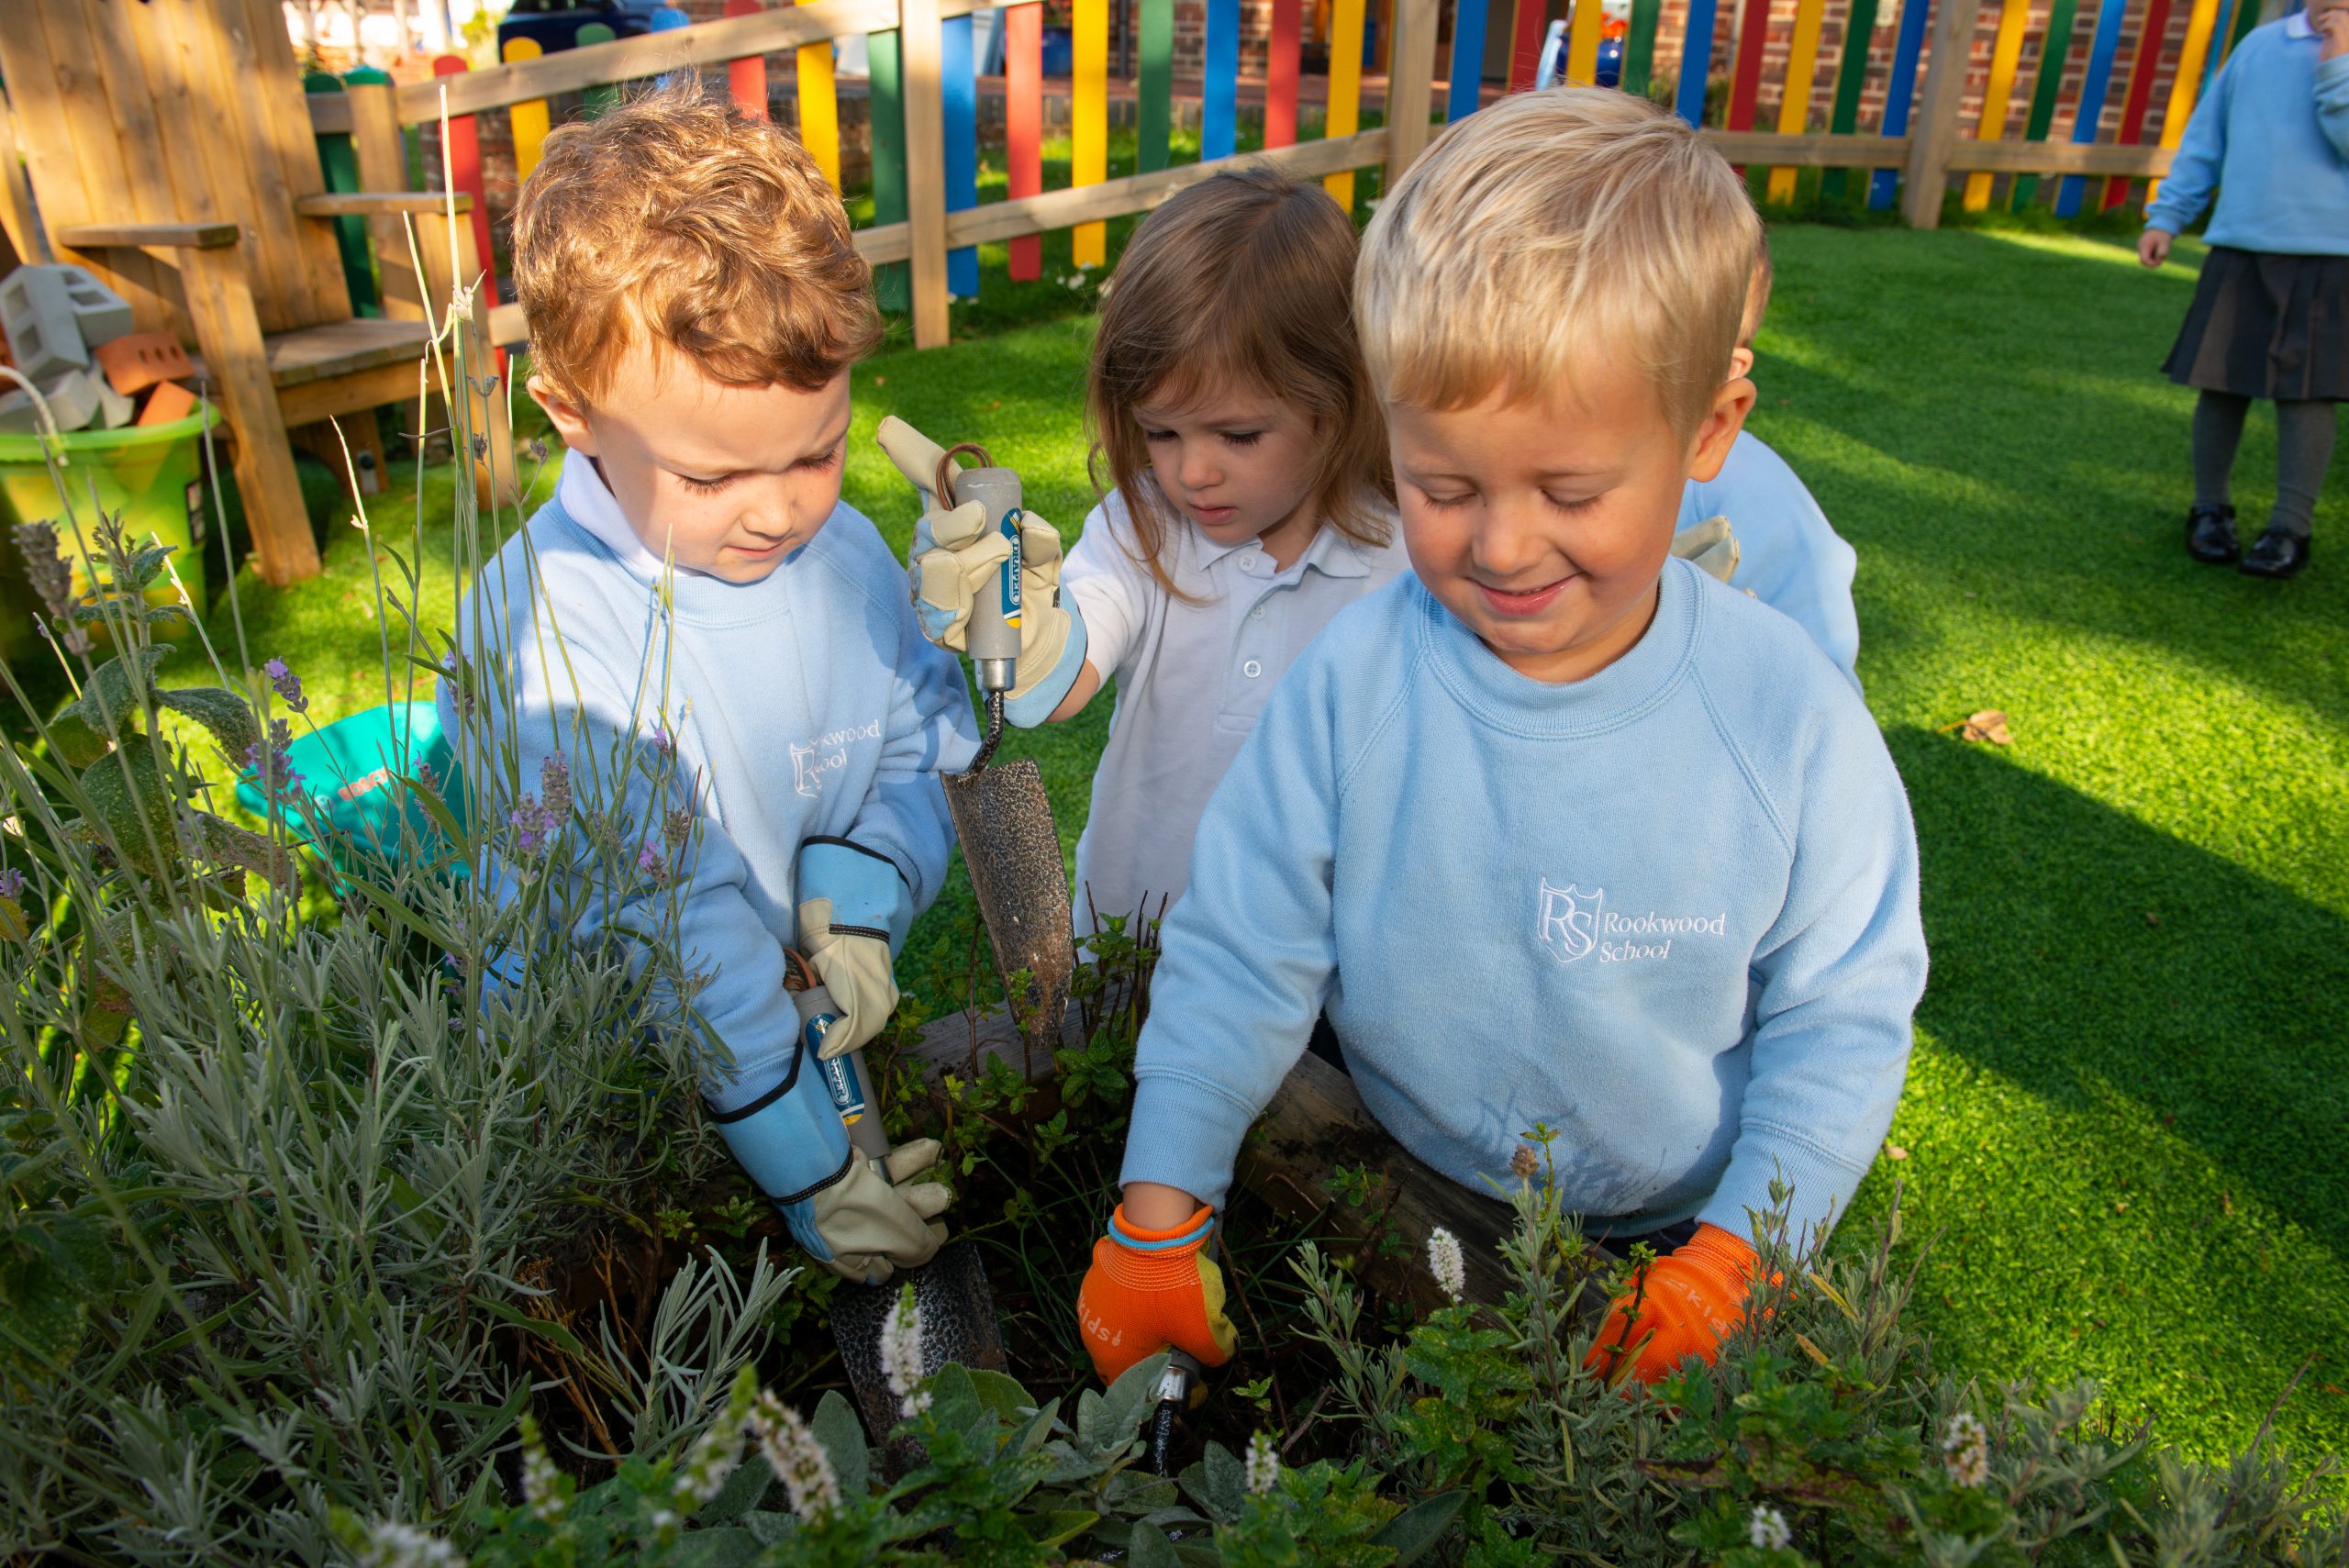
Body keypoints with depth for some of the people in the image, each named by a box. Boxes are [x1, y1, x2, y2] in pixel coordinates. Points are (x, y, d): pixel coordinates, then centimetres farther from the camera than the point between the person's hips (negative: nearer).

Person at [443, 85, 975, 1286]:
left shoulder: (846, 558, -7)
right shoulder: (537, 635, -26)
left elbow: (930, 746, 5)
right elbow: (659, 930, -26)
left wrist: (859, 890, -16)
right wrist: (808, 1171, -23)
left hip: (828, 1026, 5)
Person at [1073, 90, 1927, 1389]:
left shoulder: (1788, 716, -18)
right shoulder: (1354, 681, -17)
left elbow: (1841, 1015, -7)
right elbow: (1237, 959, -10)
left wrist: (1733, 1266, -14)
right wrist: (1156, 1225, -11)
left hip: (1685, 1228, 0)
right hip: (1406, 1213, 1)